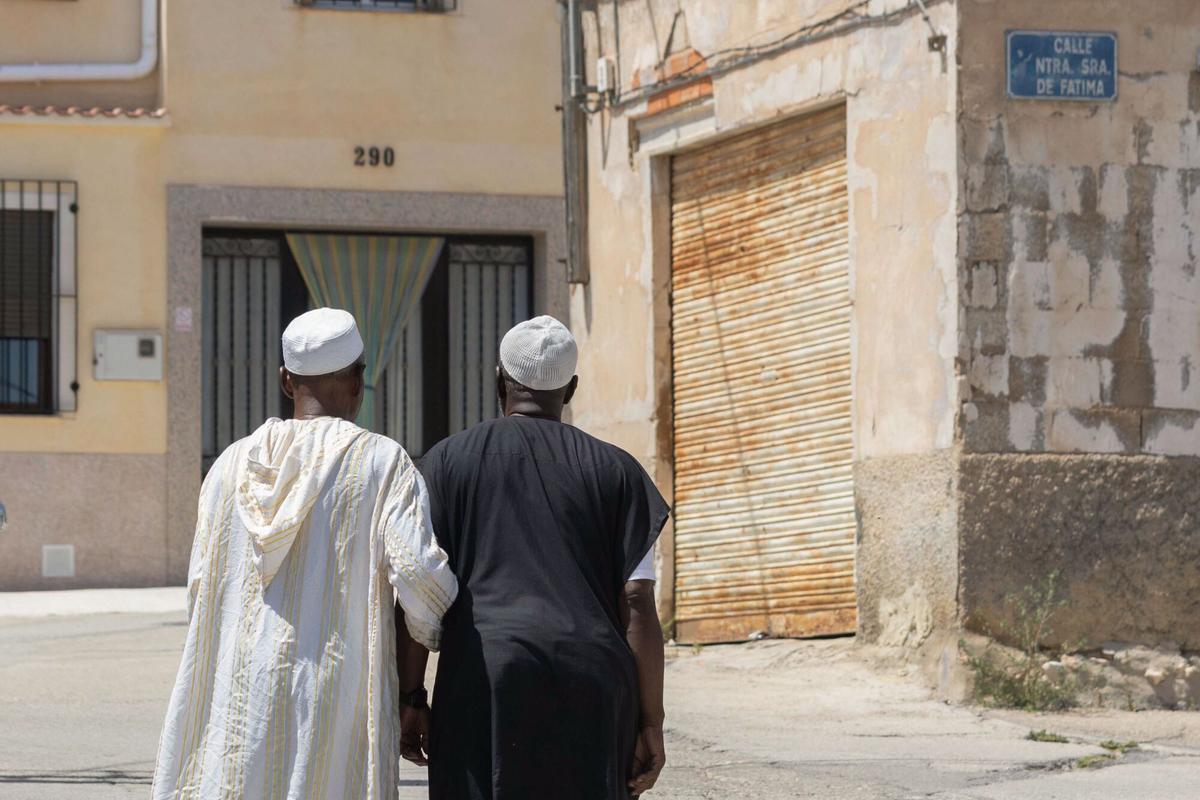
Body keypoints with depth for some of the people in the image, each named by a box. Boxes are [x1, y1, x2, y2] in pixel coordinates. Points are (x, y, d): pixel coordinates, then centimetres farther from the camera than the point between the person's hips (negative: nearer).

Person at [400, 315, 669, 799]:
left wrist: (410, 699, 6)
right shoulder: (615, 470, 10)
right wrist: (650, 722, 5)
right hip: (593, 690, 1)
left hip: (484, 687, -1)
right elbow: (637, 605, 3)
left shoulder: (447, 462, 9)